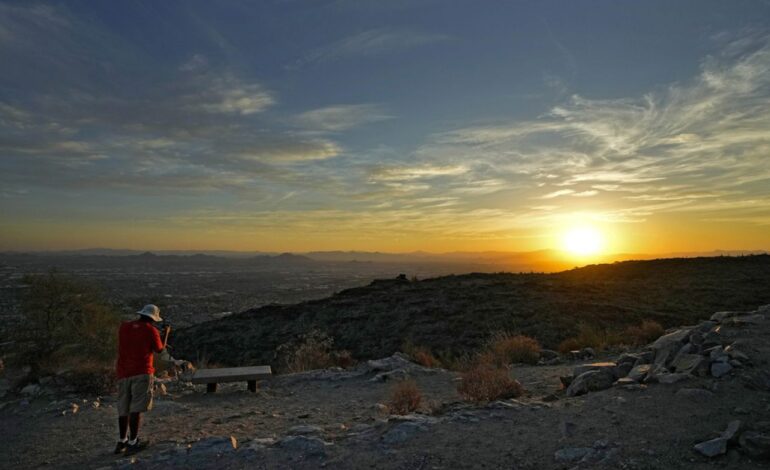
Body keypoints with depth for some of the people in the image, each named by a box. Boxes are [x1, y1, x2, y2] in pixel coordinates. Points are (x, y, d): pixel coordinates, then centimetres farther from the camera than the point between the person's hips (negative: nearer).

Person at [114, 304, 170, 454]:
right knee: (136, 408, -5)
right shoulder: (151, 330, -5)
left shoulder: (124, 326, 9)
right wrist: (166, 333, 20)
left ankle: (122, 441, 23)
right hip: (142, 372, -6)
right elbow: (160, 350, 7)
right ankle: (133, 443, -5)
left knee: (124, 408, 14)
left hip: (123, 372, 6)